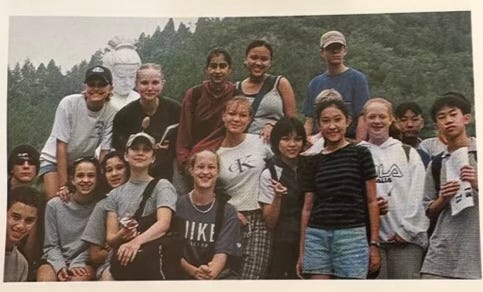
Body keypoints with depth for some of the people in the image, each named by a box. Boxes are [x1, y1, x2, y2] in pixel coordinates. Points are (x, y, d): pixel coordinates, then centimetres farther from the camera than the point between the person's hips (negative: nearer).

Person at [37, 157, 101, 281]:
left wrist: (76, 265, -13)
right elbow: (51, 245, 3)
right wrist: (60, 267, -14)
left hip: (84, 262, -1)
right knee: (45, 278, -30)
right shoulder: (54, 205, 1)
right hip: (56, 261, 1)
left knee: (80, 278, -33)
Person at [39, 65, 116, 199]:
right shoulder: (69, 103, -22)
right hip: (54, 160, -2)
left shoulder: (111, 113, -18)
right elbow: (61, 146, -20)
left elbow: (104, 152, -12)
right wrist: (63, 184, -22)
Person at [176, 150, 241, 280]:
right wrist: (194, 271, -20)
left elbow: (222, 253, -8)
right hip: (185, 275, 0)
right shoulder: (178, 206, 2)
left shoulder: (228, 211, 3)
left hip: (221, 275, 0)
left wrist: (210, 274, -28)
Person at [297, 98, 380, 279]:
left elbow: (371, 202, 3)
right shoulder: (312, 162, 11)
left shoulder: (360, 154, 4)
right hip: (317, 236, 3)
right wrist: (302, 251, 12)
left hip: (353, 235, -3)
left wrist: (374, 243, -2)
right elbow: (307, 207, 13)